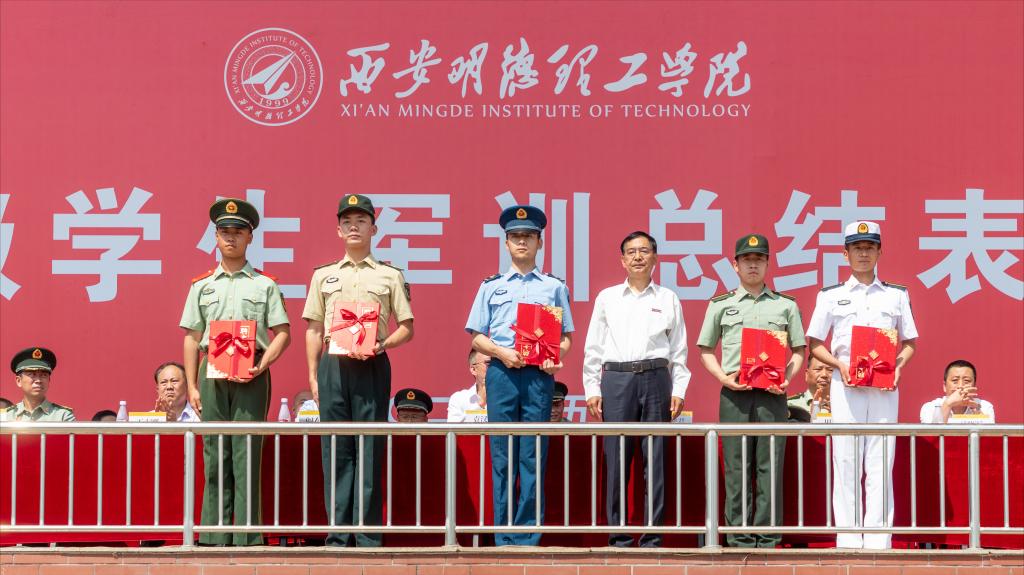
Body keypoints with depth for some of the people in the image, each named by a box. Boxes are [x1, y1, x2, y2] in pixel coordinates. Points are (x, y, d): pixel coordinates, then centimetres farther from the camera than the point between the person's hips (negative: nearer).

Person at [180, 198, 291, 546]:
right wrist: (192, 385, 5)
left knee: (247, 452, -5)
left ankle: (248, 534, -5)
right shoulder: (201, 285, 13)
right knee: (215, 454, 2)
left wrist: (261, 367, -10)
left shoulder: (265, 285, 7)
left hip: (250, 374, -2)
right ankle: (214, 533, 5)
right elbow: (191, 338, 12)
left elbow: (282, 333, 4)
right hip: (211, 372, 2)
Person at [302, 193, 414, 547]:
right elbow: (314, 329, 13)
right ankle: (338, 534, 4)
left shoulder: (390, 275, 8)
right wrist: (313, 375, 5)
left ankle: (368, 535, 0)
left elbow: (406, 328, 7)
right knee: (336, 450, 0)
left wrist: (383, 344, -12)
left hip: (372, 366, -2)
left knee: (370, 450, -3)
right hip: (333, 365, 2)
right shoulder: (324, 275, 13)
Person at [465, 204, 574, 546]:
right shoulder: (491, 287, 14)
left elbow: (566, 337, 12)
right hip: (501, 373, 1)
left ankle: (528, 537, -1)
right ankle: (504, 537, 3)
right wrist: (501, 352, -8)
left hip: (539, 376, 0)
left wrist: (555, 357, -9)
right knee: (502, 456, -1)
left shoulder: (555, 287, 14)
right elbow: (476, 337, 11)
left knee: (534, 457, -4)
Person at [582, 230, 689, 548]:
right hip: (616, 379, 0)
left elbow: (679, 350, 10)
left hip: (656, 378, 0)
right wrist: (592, 390, 3)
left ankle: (652, 536, 3)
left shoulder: (668, 299, 12)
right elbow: (593, 348, 11)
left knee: (656, 461, -2)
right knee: (616, 461, -2)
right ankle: (618, 537, 3)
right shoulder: (607, 298, 12)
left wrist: (678, 390, 2)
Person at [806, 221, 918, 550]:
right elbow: (815, 344, 8)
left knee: (881, 463, -2)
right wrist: (839, 365, -9)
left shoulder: (897, 296, 12)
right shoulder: (831, 296, 8)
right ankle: (848, 540, -1)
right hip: (845, 385, -1)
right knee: (846, 462, -3)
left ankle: (878, 541, -1)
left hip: (884, 387, 1)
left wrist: (899, 365, -6)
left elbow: (910, 342, 15)